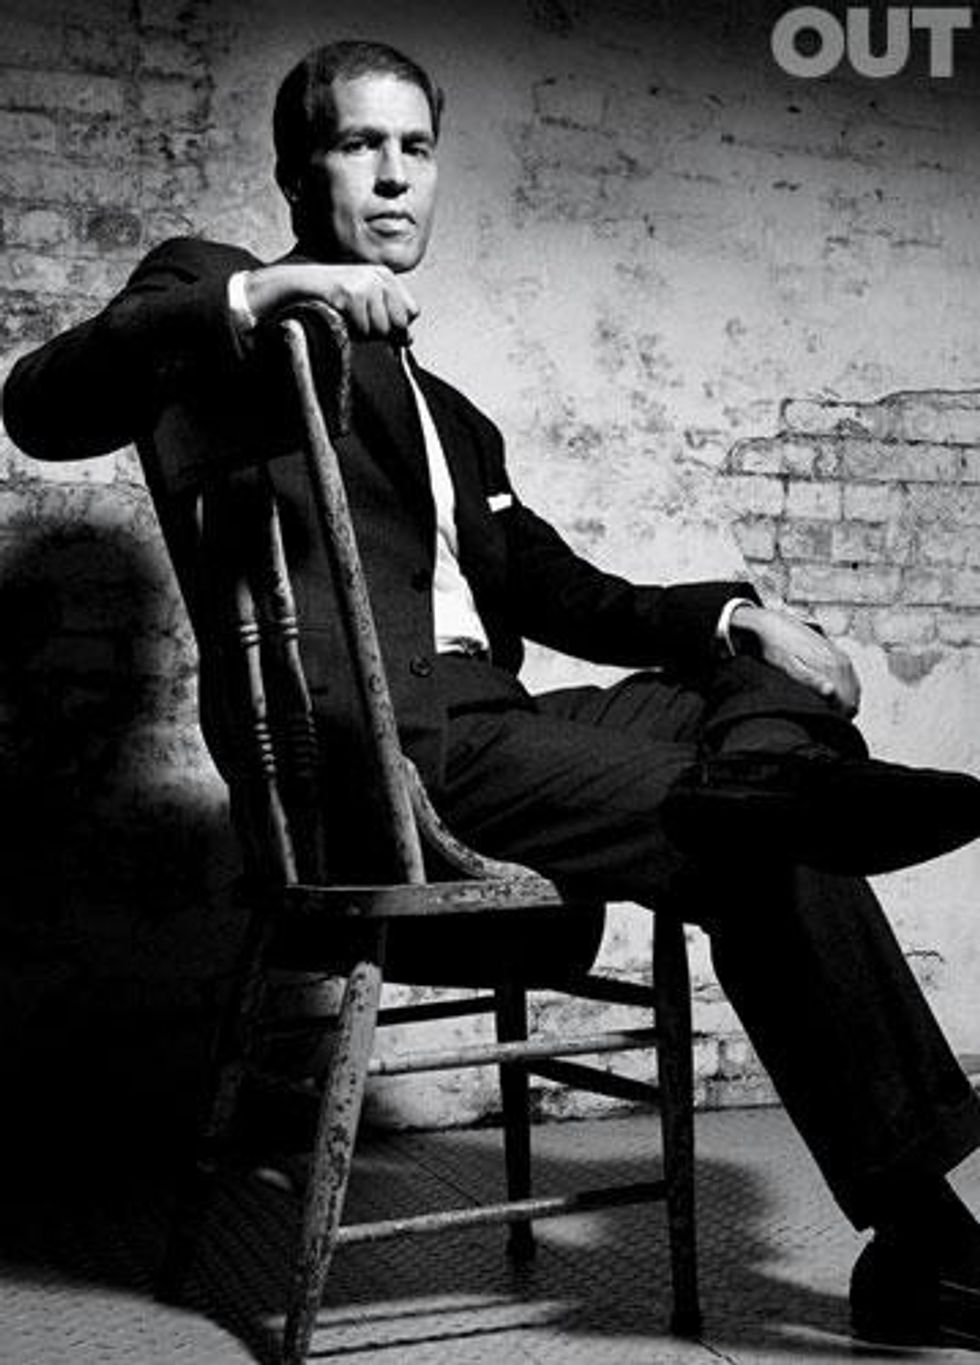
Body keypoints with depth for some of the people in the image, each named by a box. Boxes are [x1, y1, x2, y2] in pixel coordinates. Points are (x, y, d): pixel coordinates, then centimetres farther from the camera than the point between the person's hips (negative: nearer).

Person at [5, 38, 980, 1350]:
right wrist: (247, 299, -23)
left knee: (775, 691, -7)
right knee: (764, 850, -17)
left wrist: (732, 616, 8)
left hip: (475, 725, 8)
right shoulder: (219, 283, 10)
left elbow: (557, 590, 25)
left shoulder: (451, 418, 31)